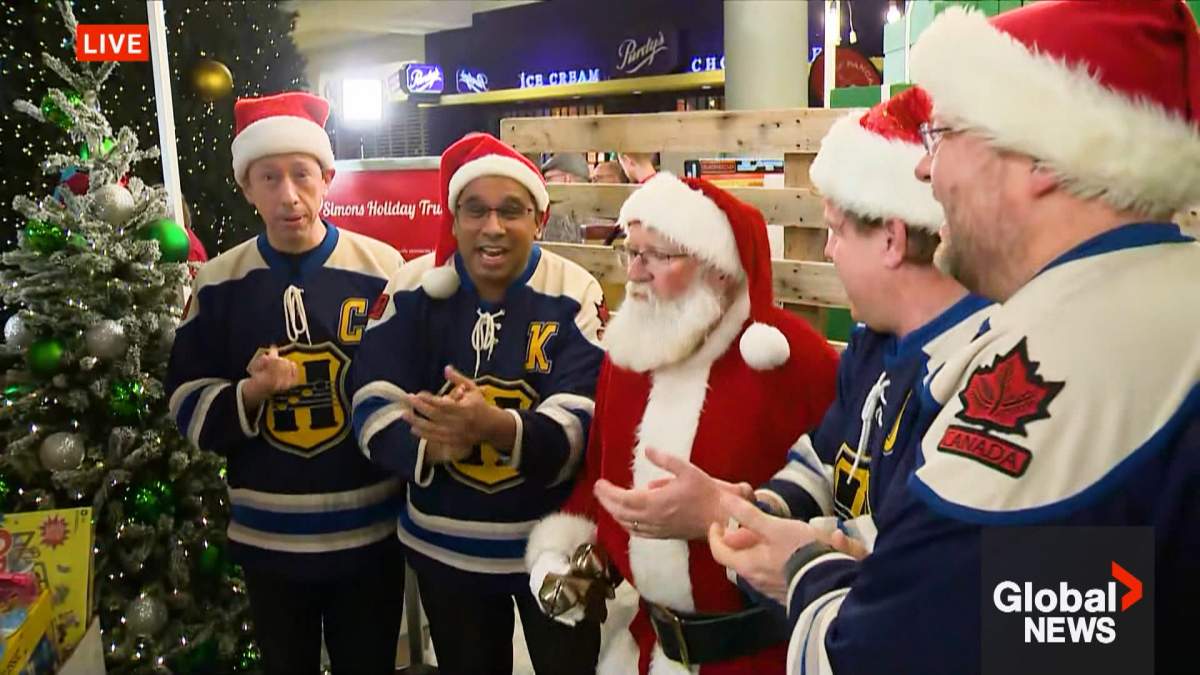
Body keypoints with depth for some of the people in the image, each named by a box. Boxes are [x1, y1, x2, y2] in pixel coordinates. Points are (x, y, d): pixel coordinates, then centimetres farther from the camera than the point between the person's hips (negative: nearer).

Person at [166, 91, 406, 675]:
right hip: (267, 535, 2)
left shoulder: (382, 269, -8)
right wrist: (252, 391, -19)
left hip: (371, 529, -1)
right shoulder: (218, 282, -3)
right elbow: (189, 407, 0)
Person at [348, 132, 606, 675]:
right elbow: (373, 408, -11)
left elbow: (582, 426, -21)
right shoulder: (413, 288, -6)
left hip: (555, 544, -2)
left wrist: (497, 427, -40)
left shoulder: (575, 295, -12)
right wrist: (434, 441, -33)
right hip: (443, 545, 2)